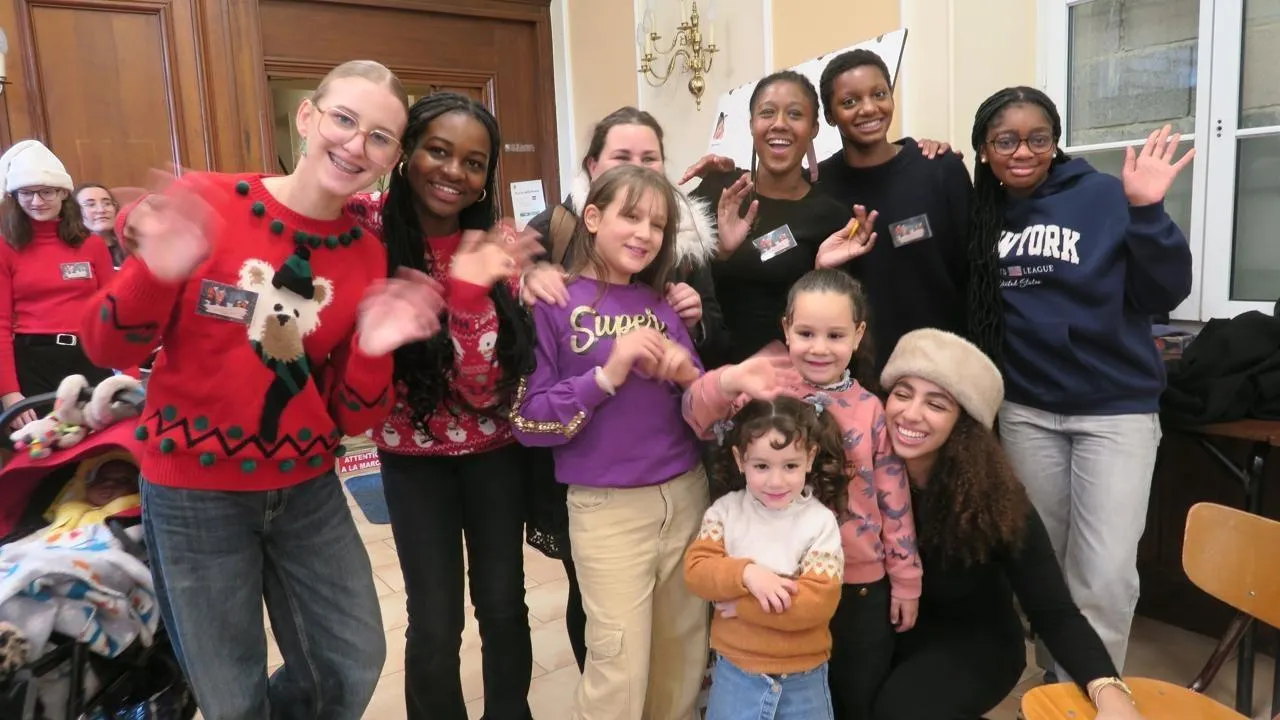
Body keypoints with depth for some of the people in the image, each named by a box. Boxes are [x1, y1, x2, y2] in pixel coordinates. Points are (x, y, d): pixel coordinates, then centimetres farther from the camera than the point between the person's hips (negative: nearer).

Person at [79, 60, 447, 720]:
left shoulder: (368, 256, -4)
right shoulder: (203, 205, -12)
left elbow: (353, 419, -1)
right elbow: (107, 349, -7)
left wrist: (374, 352, -21)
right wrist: (156, 274, -26)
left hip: (308, 491, 4)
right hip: (193, 494, -3)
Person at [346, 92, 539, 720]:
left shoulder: (493, 251, -9)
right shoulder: (364, 225, -10)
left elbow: (483, 384, -17)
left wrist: (470, 289, -31)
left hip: (493, 448, 1)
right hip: (412, 452, -1)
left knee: (503, 605, 12)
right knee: (435, 621, 3)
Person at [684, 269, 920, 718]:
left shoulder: (870, 410, -5)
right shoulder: (770, 387, -10)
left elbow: (894, 497, 1)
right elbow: (698, 416, -23)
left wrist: (905, 577, 4)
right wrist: (731, 382, -43)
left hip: (861, 583, 1)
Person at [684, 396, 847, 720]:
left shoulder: (820, 522, -15)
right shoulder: (725, 511, -7)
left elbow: (818, 602, -21)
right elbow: (695, 569, -12)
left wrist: (739, 602, -20)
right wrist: (745, 574, -29)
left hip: (803, 677, -1)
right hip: (734, 670, 1)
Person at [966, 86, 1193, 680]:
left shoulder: (1105, 197, -9)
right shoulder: (979, 209, 3)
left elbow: (1164, 295, -12)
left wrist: (1147, 212, -27)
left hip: (1116, 407, -3)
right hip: (1025, 410, 3)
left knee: (1105, 576, -3)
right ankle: (1058, 680, 37)